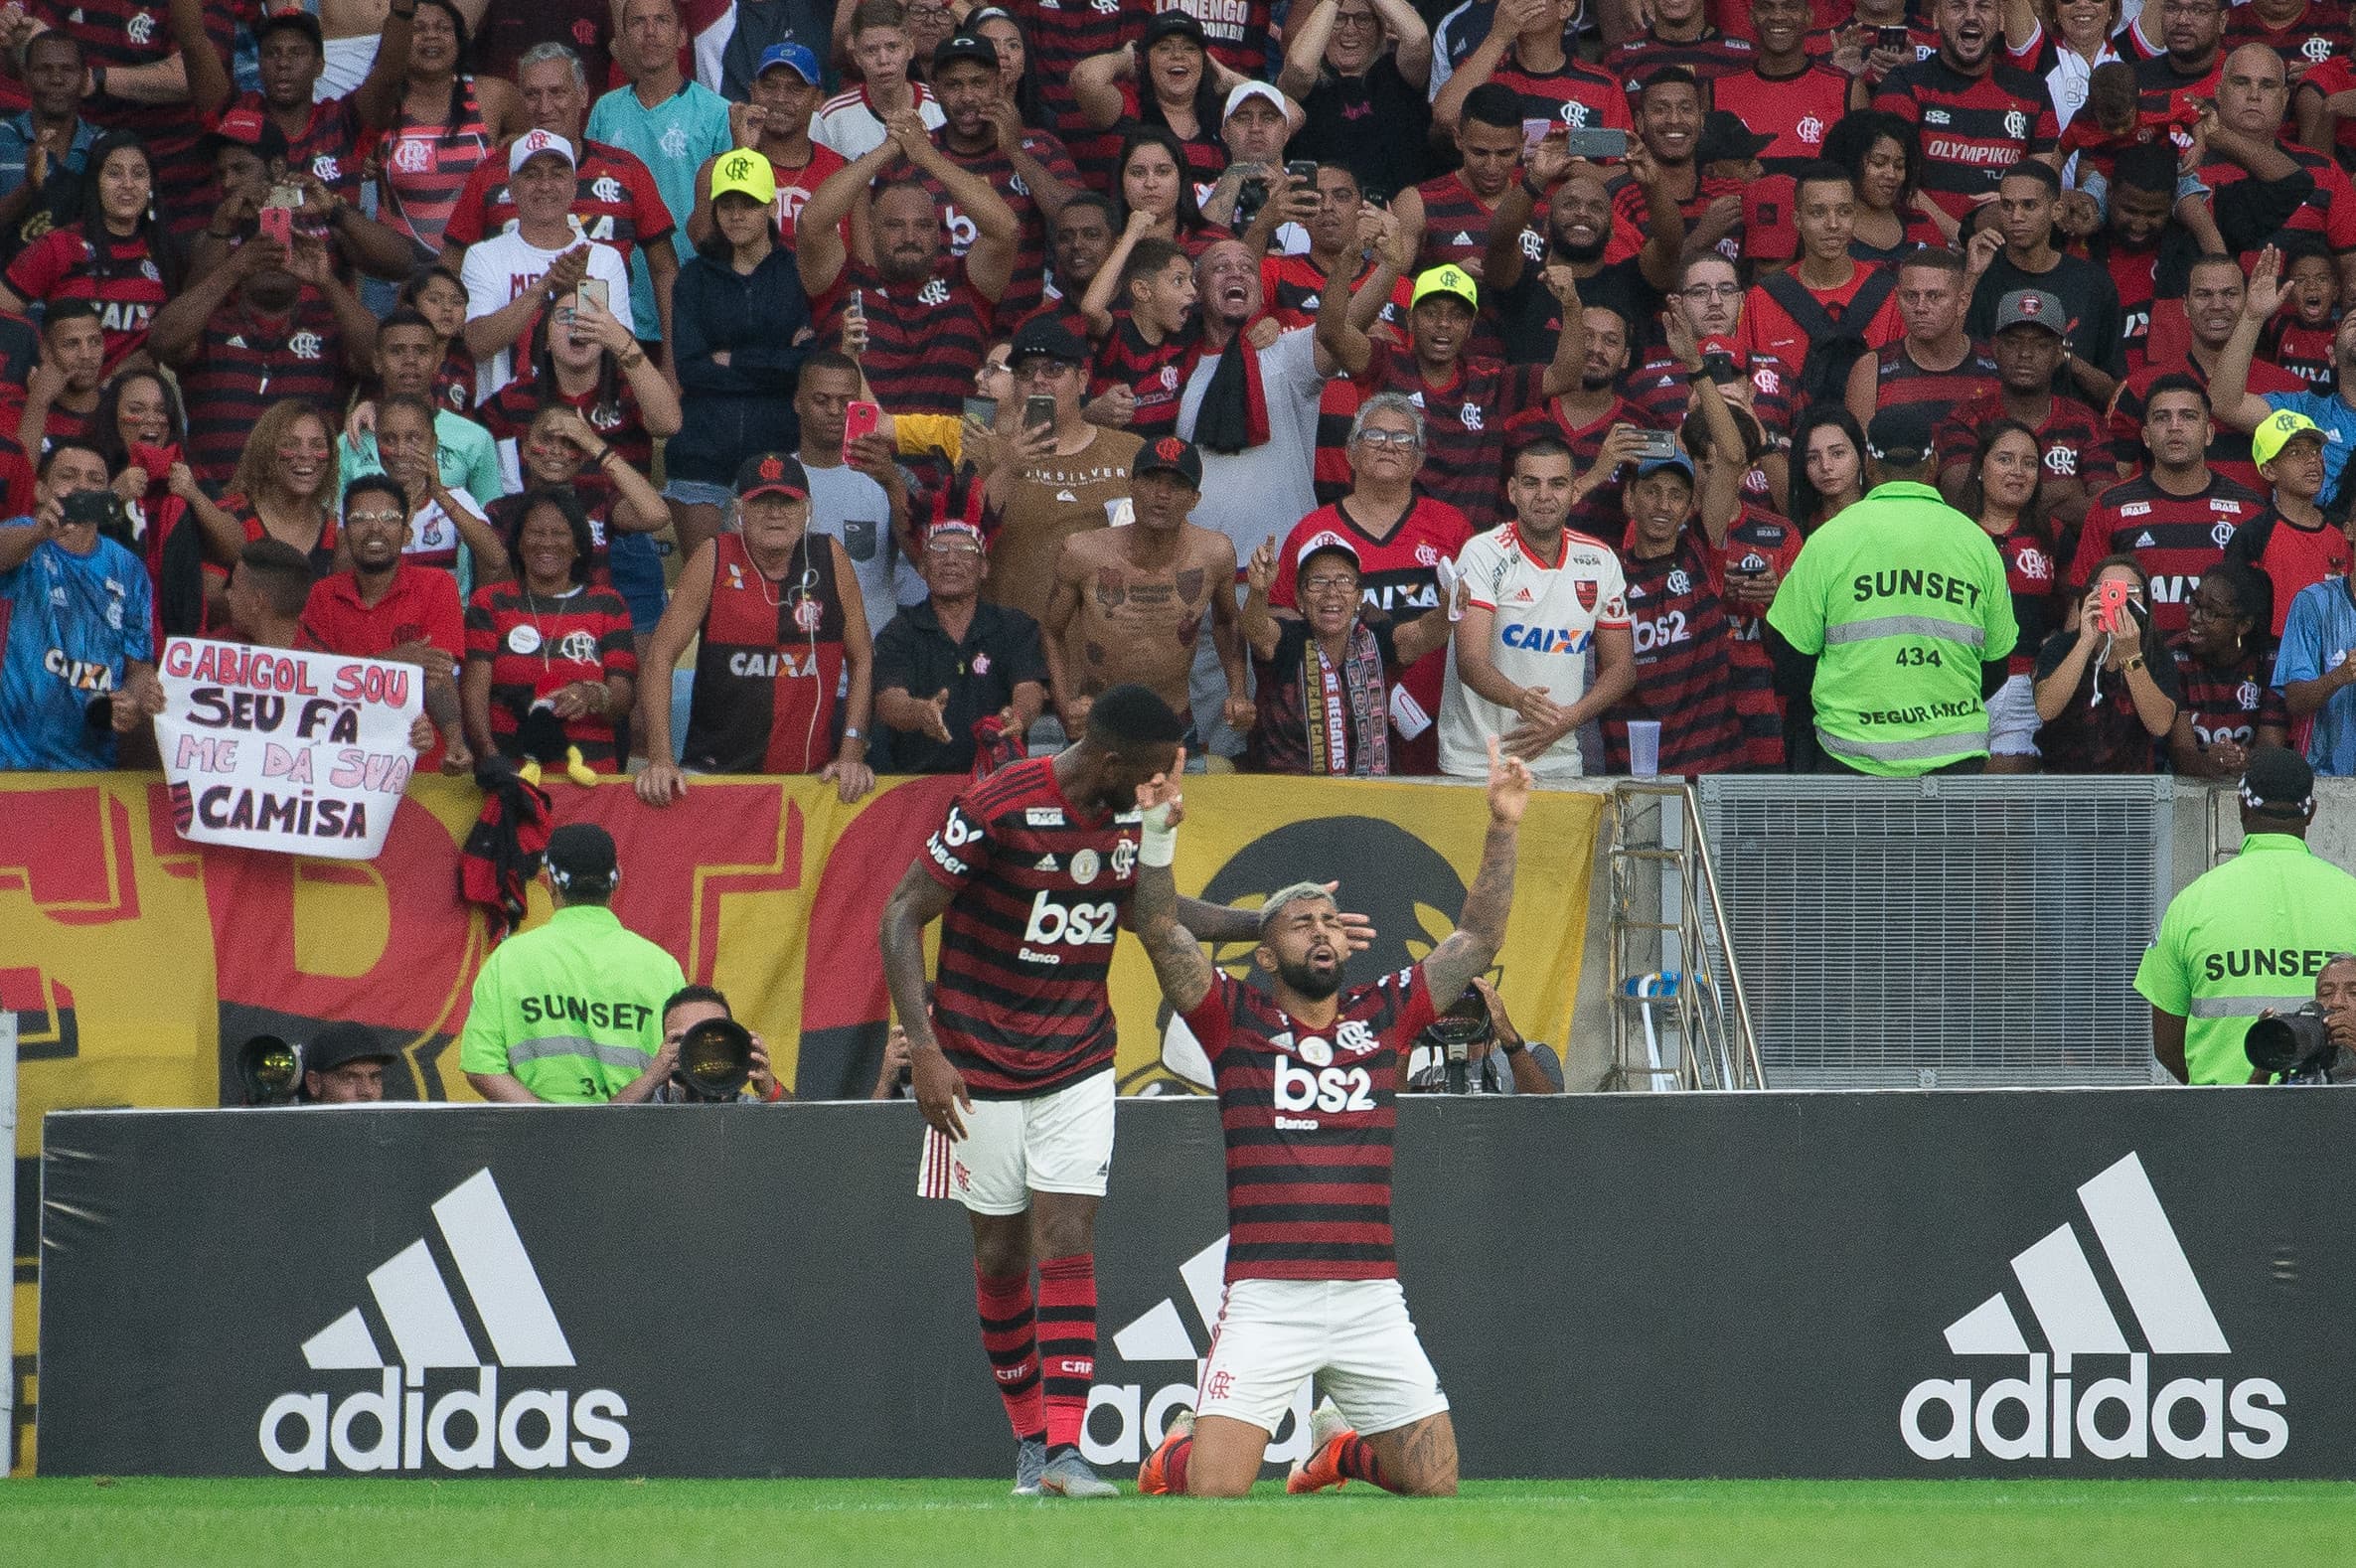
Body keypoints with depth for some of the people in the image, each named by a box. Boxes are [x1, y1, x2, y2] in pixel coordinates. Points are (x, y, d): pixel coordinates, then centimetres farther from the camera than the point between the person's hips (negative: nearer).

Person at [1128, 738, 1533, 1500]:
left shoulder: (1383, 1015, 12)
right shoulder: (1238, 1016, 5)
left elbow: (1478, 939, 12)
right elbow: (1160, 931, -5)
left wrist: (1502, 830, 3)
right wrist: (1157, 834, -19)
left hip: (1372, 1300, 3)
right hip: (1266, 1297, -3)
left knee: (1436, 1486, 0)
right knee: (1213, 1491, -13)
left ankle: (1343, 1448, 33)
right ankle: (1177, 1448, 25)